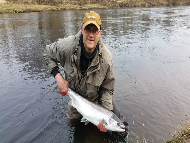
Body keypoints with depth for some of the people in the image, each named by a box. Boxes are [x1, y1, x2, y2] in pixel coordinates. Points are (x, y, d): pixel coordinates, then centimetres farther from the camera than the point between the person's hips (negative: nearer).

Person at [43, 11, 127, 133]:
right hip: (75, 97, 1)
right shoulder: (67, 46, -28)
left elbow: (107, 89, -17)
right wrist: (58, 78, -20)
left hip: (97, 100, 0)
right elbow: (48, 54, -7)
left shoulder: (106, 58, -28)